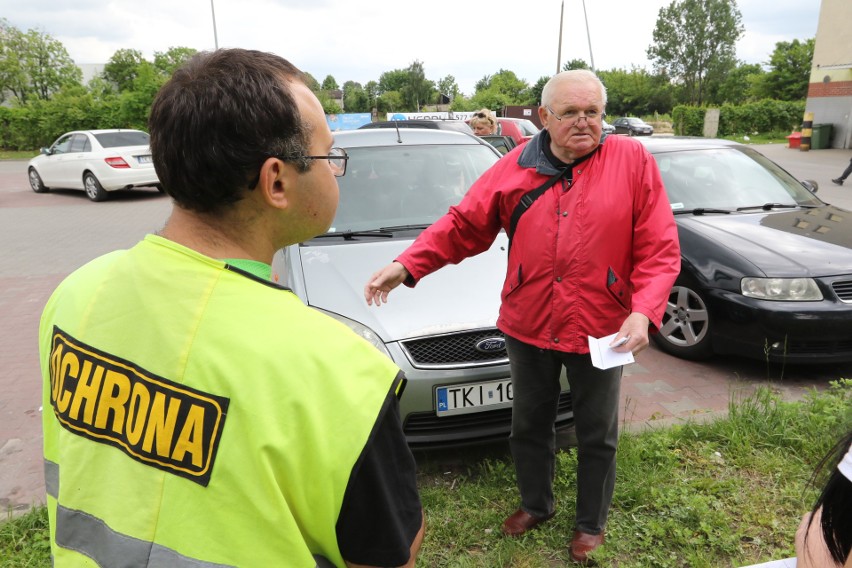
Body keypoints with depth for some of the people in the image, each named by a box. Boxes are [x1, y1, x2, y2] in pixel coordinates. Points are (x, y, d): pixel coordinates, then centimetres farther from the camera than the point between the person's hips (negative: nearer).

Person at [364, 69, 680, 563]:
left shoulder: (633, 160, -7)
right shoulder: (517, 166, -2)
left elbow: (660, 249, -8)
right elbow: (463, 224, -2)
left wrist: (644, 311, -22)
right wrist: (406, 265, -12)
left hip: (601, 331, -2)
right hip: (528, 327, 2)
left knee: (597, 436, 16)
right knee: (529, 427, 20)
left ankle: (592, 524, 42)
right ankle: (537, 505, 47)